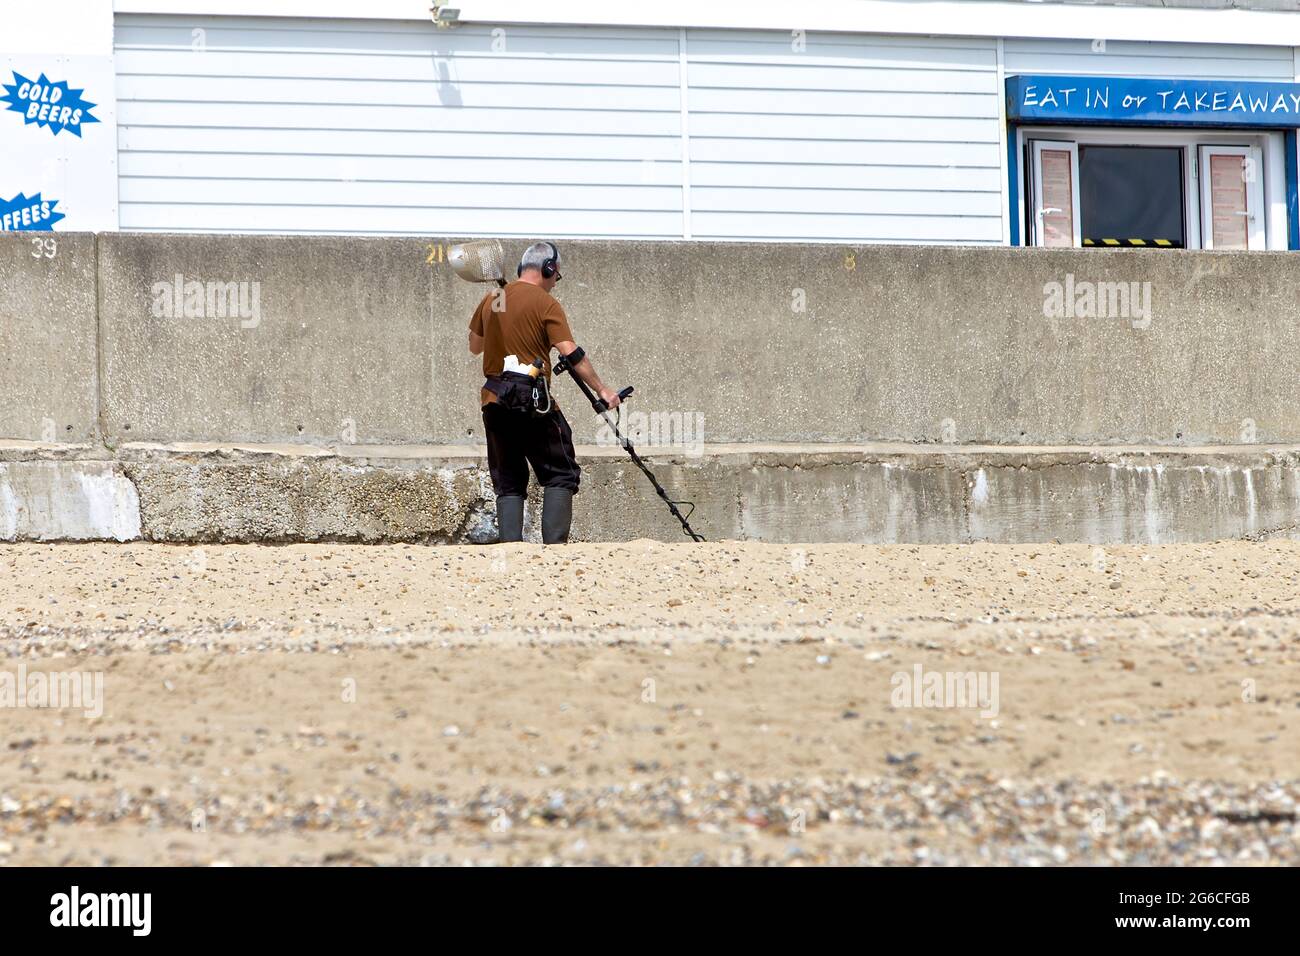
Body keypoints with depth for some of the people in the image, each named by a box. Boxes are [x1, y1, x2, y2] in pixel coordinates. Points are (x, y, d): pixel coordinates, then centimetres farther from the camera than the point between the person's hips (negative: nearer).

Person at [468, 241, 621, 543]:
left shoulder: (491, 300, 12)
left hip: (494, 401, 5)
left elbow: (475, 346, 24)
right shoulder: (546, 304, -6)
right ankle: (554, 543, -10)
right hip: (533, 401, -5)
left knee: (508, 482, 9)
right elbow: (571, 353, -13)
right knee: (561, 475, 2)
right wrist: (602, 390, -11)